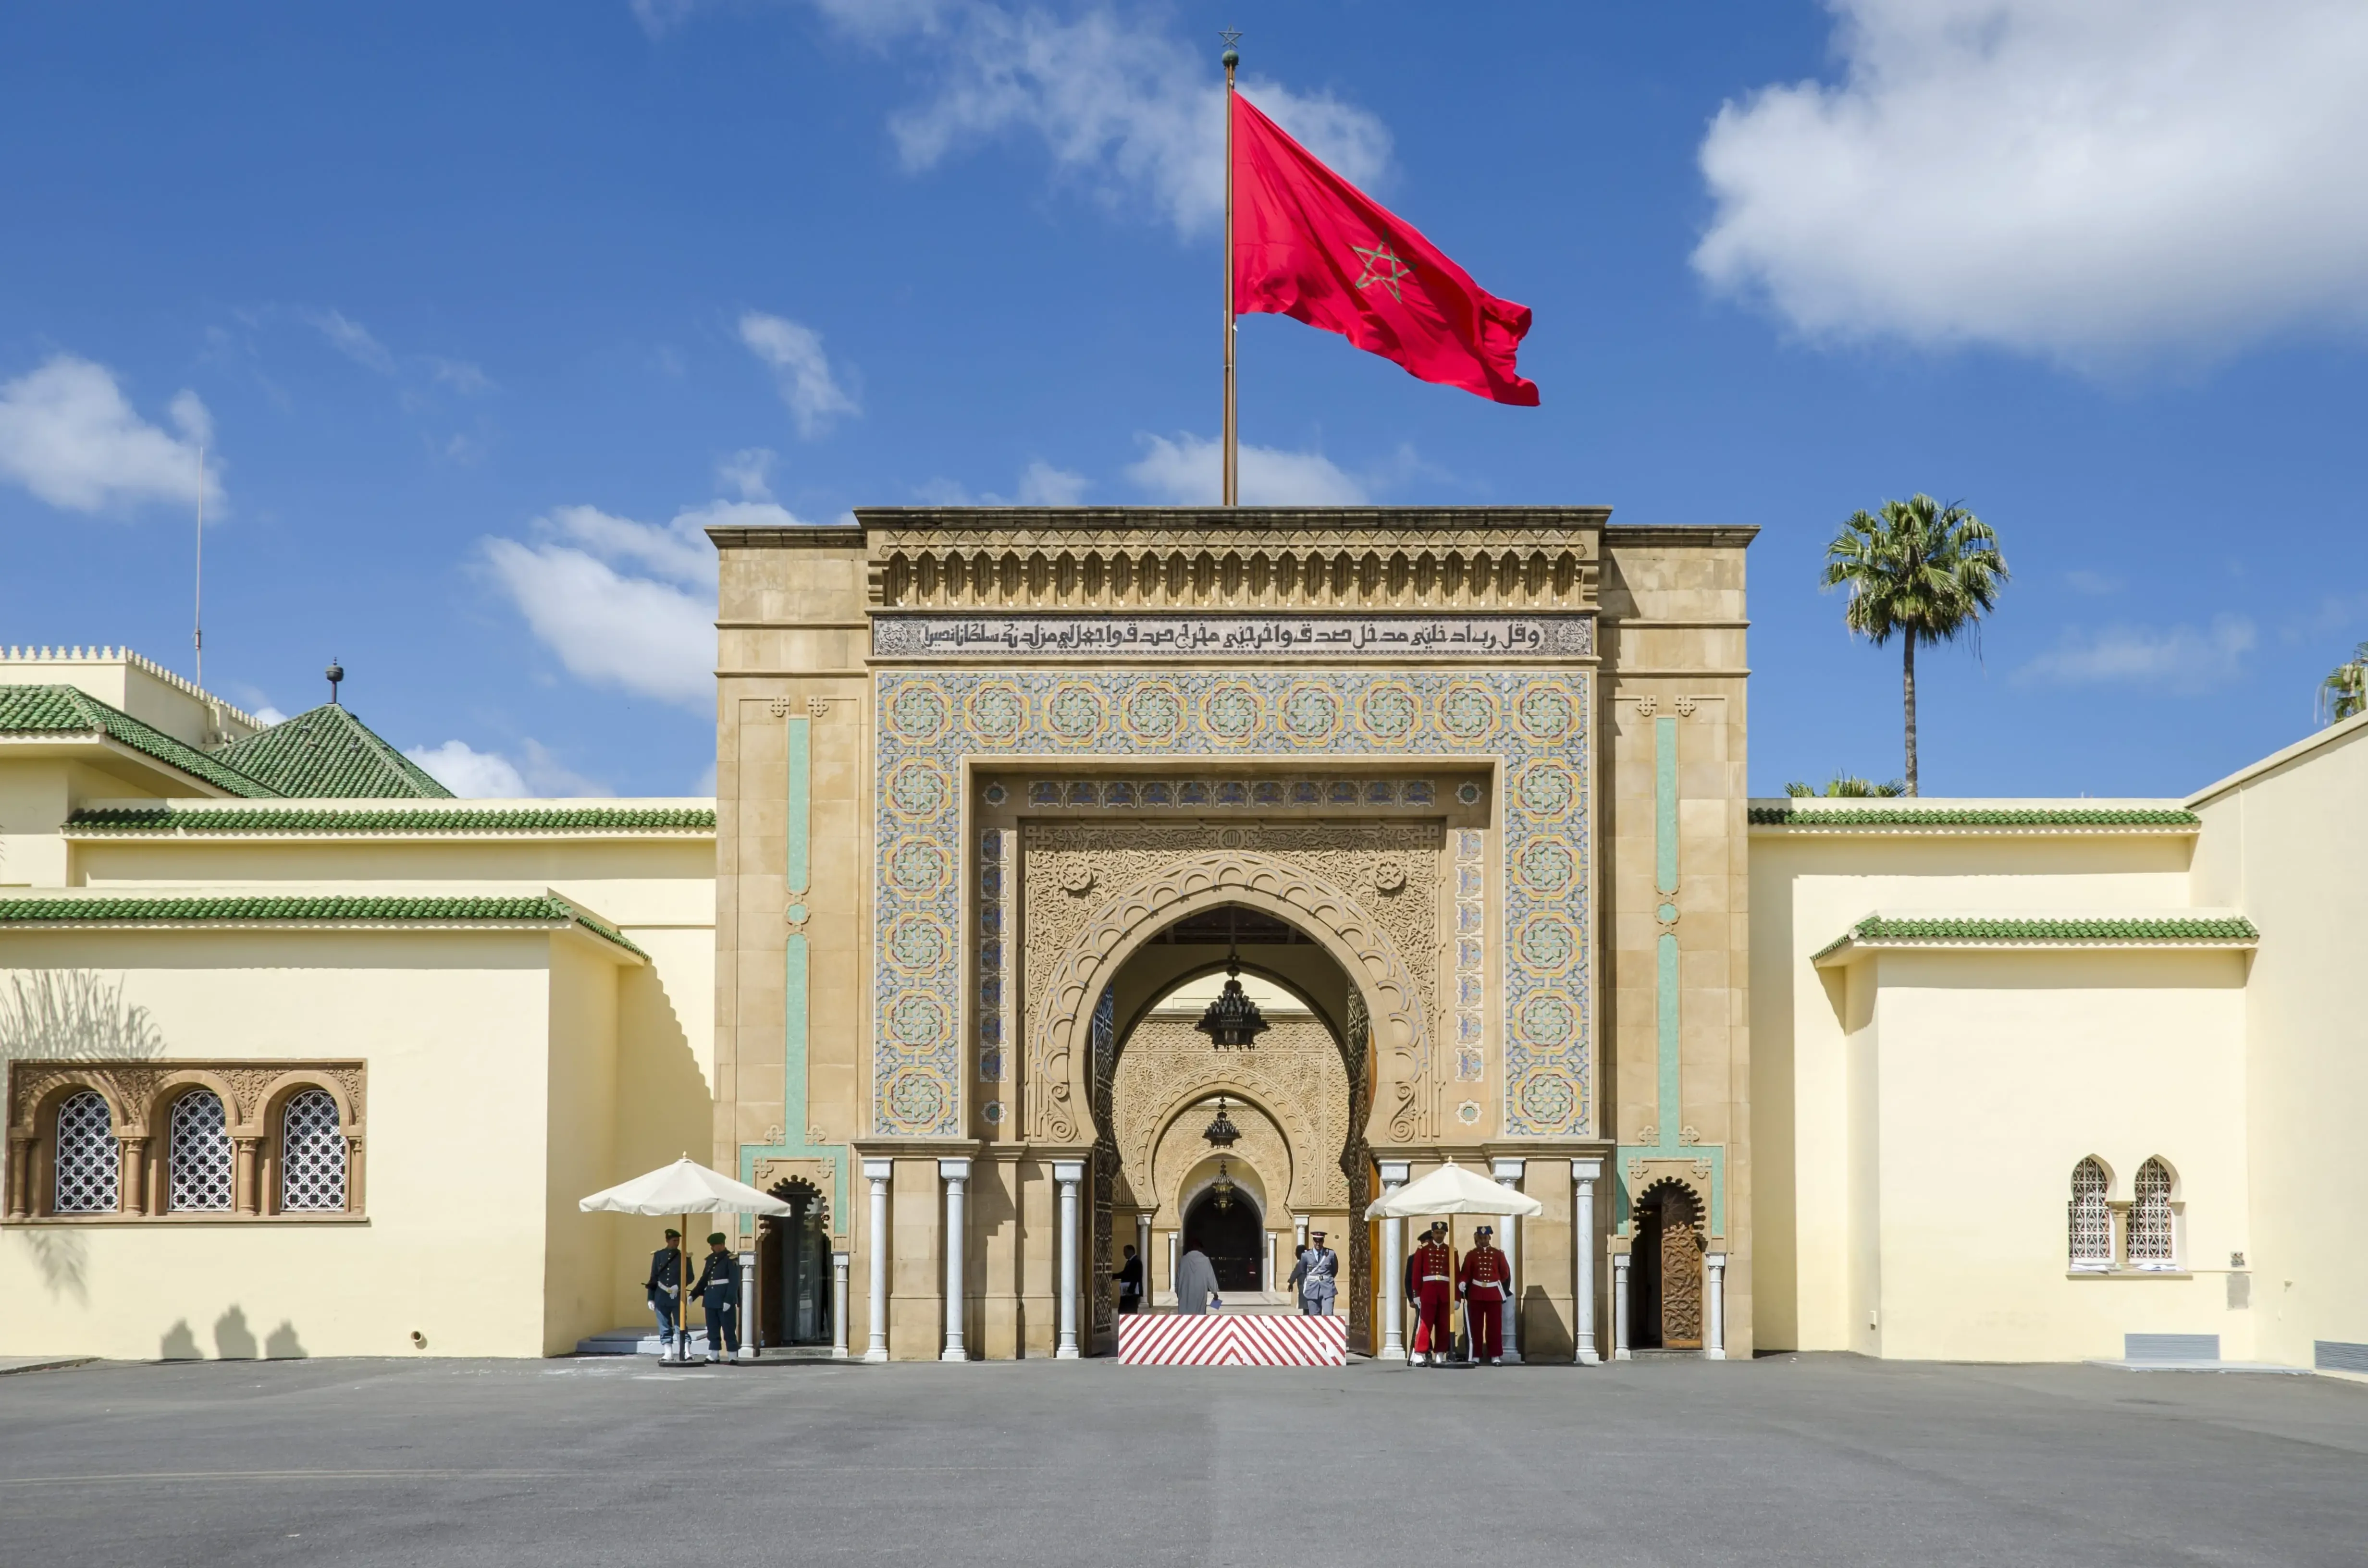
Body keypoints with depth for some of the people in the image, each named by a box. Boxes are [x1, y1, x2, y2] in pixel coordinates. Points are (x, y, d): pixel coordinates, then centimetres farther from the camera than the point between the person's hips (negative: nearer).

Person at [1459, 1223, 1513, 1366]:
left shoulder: (1498, 1254, 6)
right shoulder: (1471, 1255, 4)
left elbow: (1505, 1273, 10)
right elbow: (1465, 1273, -2)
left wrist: (1503, 1289, 5)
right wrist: (1462, 1283, -20)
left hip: (1494, 1294, 0)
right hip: (1476, 1293, 0)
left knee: (1495, 1326, 0)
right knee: (1475, 1326, 1)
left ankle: (1495, 1356, 4)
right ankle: (1475, 1356, 5)